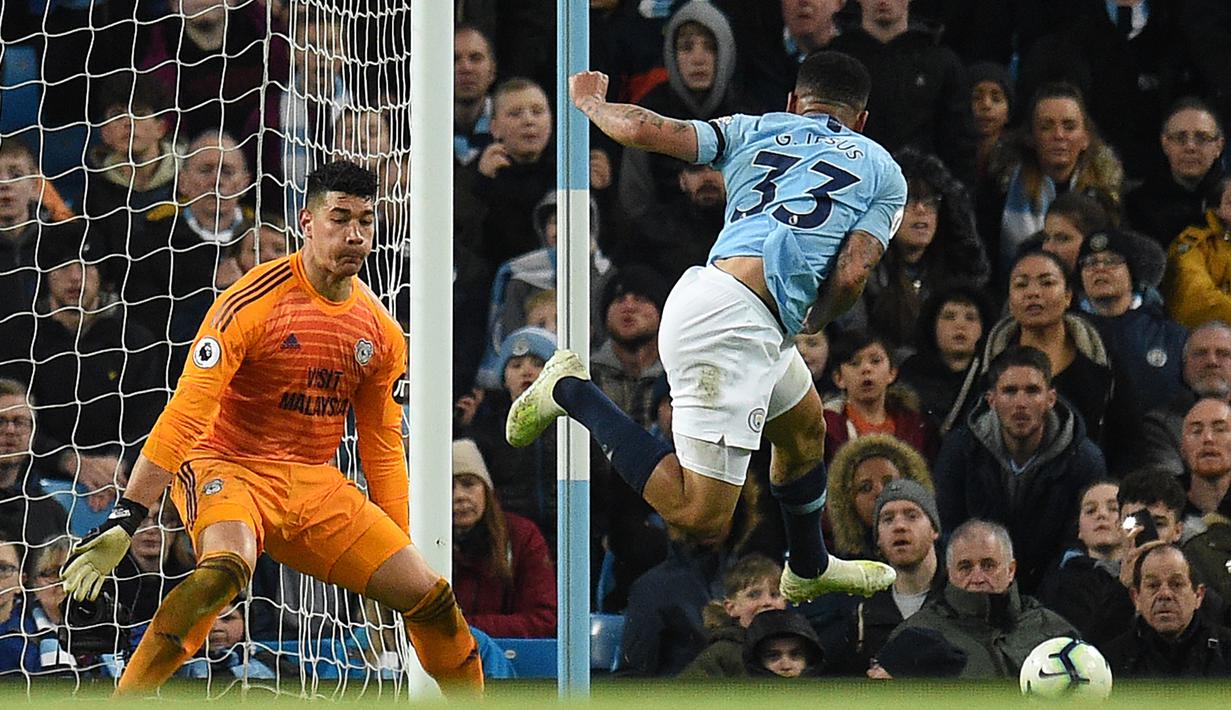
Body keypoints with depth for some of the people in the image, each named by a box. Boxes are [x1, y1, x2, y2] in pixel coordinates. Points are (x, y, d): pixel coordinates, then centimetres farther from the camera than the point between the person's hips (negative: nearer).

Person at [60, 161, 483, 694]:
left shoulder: (382, 332, 5)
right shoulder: (252, 303, -14)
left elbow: (383, 447, 16)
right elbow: (187, 412, -19)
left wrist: (401, 547, 14)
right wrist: (126, 519, -25)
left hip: (315, 486, 6)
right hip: (227, 467, -6)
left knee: (429, 595, -4)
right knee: (225, 567, -38)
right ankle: (126, 699, -31)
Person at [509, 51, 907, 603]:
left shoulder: (753, 132, 21)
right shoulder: (882, 170, 13)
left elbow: (645, 130, 8)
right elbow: (851, 274, -1)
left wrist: (589, 101, 28)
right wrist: (816, 321, 19)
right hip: (737, 321, -7)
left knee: (806, 428, 32)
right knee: (700, 513, -7)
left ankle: (809, 570, 50)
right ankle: (572, 392, -5)